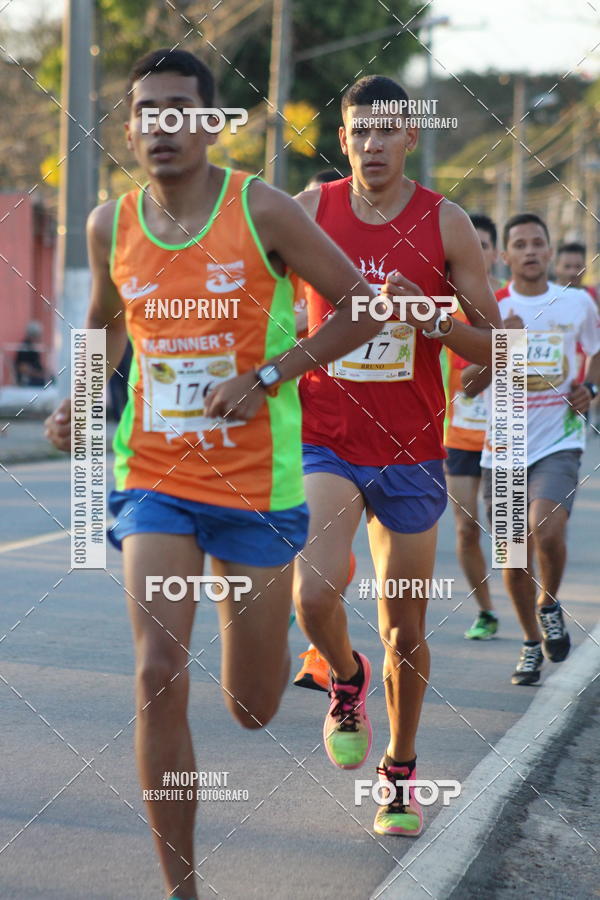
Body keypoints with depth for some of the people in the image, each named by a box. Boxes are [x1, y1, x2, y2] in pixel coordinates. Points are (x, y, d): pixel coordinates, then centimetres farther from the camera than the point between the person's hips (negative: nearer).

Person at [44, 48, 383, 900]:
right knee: (159, 675, -17)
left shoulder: (263, 210, -10)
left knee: (252, 707, 9)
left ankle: (268, 621, 48)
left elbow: (360, 307, -4)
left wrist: (267, 379, -14)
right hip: (155, 483, 2)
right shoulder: (112, 225, 2)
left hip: (257, 486, -2)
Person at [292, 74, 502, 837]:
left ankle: (401, 773, 30)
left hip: (409, 452, 1)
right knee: (314, 593, -24)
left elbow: (494, 345, -1)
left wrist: (429, 320, -18)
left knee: (404, 632, 8)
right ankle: (345, 679, 10)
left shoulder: (445, 224, -3)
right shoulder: (310, 211, -2)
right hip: (324, 439, 0)